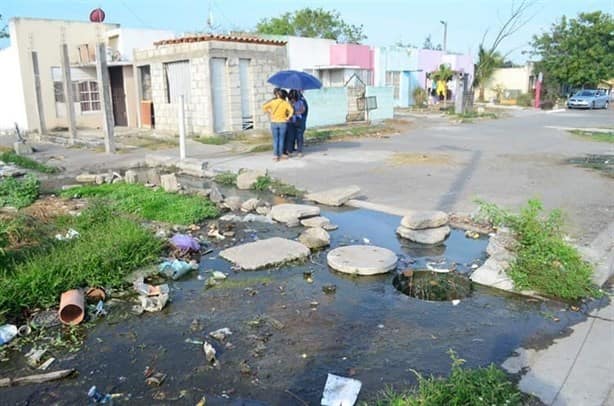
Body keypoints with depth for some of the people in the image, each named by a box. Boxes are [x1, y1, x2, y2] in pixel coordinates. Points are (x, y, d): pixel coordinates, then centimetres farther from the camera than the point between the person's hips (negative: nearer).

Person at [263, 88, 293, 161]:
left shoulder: (273, 102, -4)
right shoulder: (286, 103, -6)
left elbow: (264, 107, -7)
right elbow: (291, 111, -19)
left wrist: (269, 113, 1)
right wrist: (288, 117, -7)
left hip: (274, 123, 0)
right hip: (283, 123, 0)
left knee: (275, 140, 7)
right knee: (281, 139, 10)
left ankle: (276, 155, 5)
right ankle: (281, 154, 13)